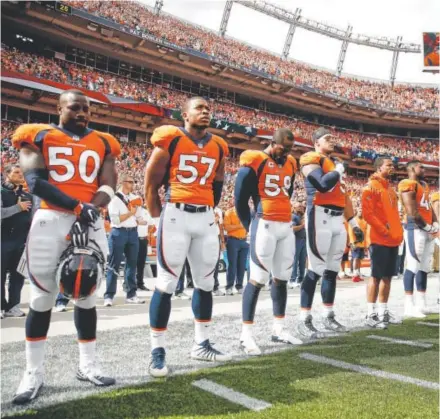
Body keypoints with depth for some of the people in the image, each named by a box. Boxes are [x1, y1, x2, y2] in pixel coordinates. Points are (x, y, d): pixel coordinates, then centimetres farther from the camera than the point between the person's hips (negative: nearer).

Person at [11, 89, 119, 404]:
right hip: (51, 220, -3)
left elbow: (107, 187, 3)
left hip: (91, 222, 3)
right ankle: (34, 373, 13)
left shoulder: (103, 144, 14)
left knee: (87, 296, 9)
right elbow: (35, 182, -8)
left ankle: (88, 365, 22)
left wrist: (90, 211, -16)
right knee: (42, 297, 1)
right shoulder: (38, 137, 5)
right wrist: (77, 206, -18)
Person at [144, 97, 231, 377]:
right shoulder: (171, 140, -3)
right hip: (176, 215, -6)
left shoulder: (218, 147, 12)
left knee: (205, 282, 11)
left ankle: (202, 344, 26)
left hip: (206, 218, 6)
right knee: (166, 285, -4)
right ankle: (157, 351, 6)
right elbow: (151, 185, -2)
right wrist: (160, 219, -2)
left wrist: (207, 213, 16)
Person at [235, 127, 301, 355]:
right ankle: (246, 333, 0)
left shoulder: (290, 164, 13)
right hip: (266, 226, -7)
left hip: (286, 227, 7)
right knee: (258, 279, -7)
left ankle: (279, 329, 22)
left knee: (282, 278, 11)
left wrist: (285, 220, 18)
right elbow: (240, 198, -6)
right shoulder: (255, 162, -9)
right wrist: (252, 226, 0)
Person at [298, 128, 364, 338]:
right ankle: (304, 320, -2)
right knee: (316, 269, -9)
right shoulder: (311, 159, -4)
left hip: (338, 220, 8)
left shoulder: (337, 163, 23)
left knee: (332, 269, 11)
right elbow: (324, 185, -22)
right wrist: (339, 171, -4)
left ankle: (328, 316, 21)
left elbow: (344, 195, 25)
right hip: (321, 217, -8)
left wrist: (354, 223, 23)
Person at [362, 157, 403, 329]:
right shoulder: (371, 186, -8)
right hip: (379, 239, -8)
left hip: (394, 240, 8)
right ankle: (371, 315, -1)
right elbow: (367, 213, -17)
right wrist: (383, 230, -15)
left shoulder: (390, 188, 20)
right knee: (376, 277, -6)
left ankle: (383, 311, 19)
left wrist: (399, 232, 13)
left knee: (387, 277, 11)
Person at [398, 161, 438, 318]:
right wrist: (426, 226, -10)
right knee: (413, 266, -10)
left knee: (425, 267, 11)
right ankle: (409, 306, -8)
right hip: (416, 229, -10)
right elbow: (412, 211, -16)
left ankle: (422, 304, 18)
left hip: (428, 230, 10)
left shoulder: (424, 185, 21)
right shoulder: (408, 184, -10)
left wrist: (435, 224, 7)